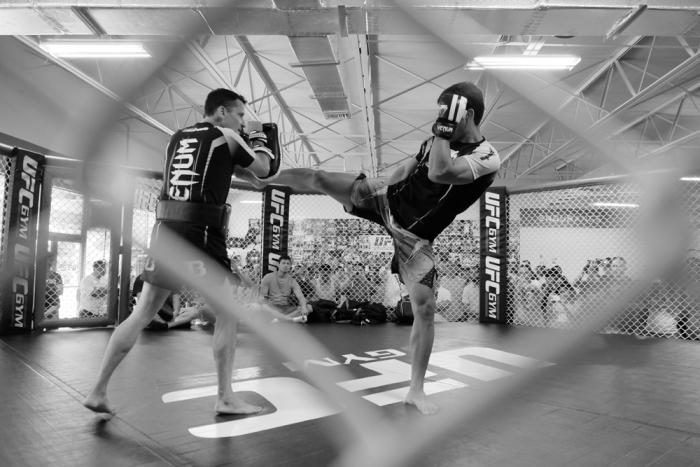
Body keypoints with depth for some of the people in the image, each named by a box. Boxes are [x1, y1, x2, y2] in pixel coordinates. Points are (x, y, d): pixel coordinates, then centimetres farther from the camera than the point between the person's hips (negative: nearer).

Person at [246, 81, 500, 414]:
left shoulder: (487, 159, -19)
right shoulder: (441, 139, 1)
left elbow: (439, 173, -36)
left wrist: (445, 127, -30)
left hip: (414, 236, -4)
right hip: (388, 199, 5)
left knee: (424, 308, -9)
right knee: (318, 179, 0)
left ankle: (416, 391, 8)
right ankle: (262, 177, 30)